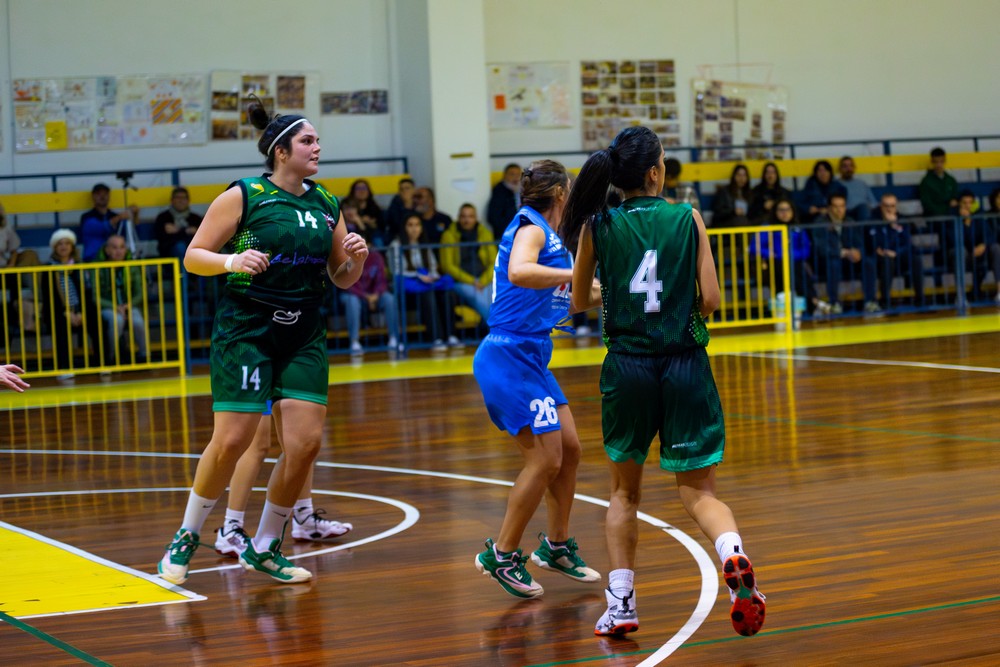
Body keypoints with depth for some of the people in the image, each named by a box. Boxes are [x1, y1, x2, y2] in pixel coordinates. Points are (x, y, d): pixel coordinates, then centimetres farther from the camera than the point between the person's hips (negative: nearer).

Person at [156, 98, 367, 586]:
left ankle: (264, 548, 13)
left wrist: (356, 259, -6)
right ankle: (186, 537, 14)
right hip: (246, 329, -5)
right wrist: (231, 260, -22)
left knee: (305, 444, -4)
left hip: (304, 334, 5)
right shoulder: (243, 196, -5)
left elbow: (342, 278, 15)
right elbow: (193, 256, -3)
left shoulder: (326, 204, 9)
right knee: (231, 441, -8)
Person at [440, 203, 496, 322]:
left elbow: (494, 262, 10)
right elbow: (447, 265, -1)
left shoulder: (485, 233, 13)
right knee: (481, 302, -31)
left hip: (485, 280, 3)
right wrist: (471, 281, -10)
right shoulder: (449, 236, 4)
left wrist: (483, 281, -8)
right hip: (461, 282, -3)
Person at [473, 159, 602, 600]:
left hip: (530, 358, 10)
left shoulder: (544, 232, 17)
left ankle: (556, 546, 28)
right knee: (545, 460, -8)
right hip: (509, 358, -10)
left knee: (569, 449, 13)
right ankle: (501, 555, 3)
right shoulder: (531, 227, -11)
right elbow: (519, 273, -33)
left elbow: (554, 303, 26)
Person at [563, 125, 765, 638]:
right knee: (698, 491, 7)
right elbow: (710, 299, -4)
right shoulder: (687, 218, -2)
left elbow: (578, 300, 9)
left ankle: (620, 602, 13)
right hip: (685, 363, -1)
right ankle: (733, 556, -23)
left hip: (627, 365, 1)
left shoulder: (598, 226, -1)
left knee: (624, 489, 19)